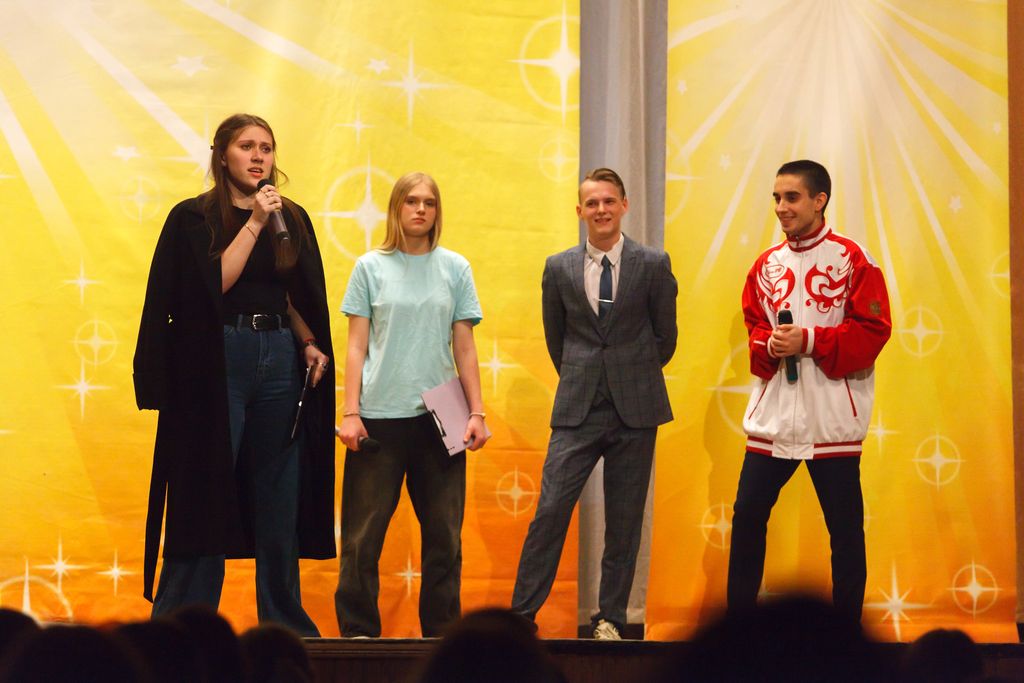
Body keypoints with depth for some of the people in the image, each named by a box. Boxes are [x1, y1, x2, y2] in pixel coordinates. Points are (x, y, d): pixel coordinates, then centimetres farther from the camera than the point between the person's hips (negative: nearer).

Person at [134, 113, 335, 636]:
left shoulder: (293, 220, 13)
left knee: (279, 494, 5)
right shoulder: (193, 218, 0)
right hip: (217, 361, -4)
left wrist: (311, 344, 0)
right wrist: (254, 223, -14)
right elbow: (217, 282, -13)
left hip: (280, 359, 4)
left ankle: (284, 622, 12)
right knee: (207, 492, -5)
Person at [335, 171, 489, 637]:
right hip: (380, 415, -1)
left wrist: (477, 412, 3)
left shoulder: (455, 268, 8)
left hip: (440, 416, 2)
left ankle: (440, 629, 11)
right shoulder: (371, 267, 5)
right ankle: (358, 630, 5)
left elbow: (465, 348, 9)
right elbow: (356, 346, 4)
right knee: (363, 533, -2)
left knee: (444, 533, 3)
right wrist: (350, 413, -3)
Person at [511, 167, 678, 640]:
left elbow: (665, 336, 9)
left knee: (624, 520, 4)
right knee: (550, 510, -7)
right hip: (577, 410, 0)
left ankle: (610, 619, 12)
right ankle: (521, 615, -2)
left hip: (634, 409, 0)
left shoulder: (654, 265, 1)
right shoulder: (559, 269, 5)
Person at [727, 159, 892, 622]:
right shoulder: (767, 265, 10)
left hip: (833, 419, -4)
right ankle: (738, 616, 16)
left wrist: (809, 340, -18)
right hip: (773, 415, 4)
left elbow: (872, 330, -10)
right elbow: (753, 327, 13)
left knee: (845, 527, 2)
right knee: (747, 515, 5)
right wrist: (769, 345, -10)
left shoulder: (851, 259, -4)